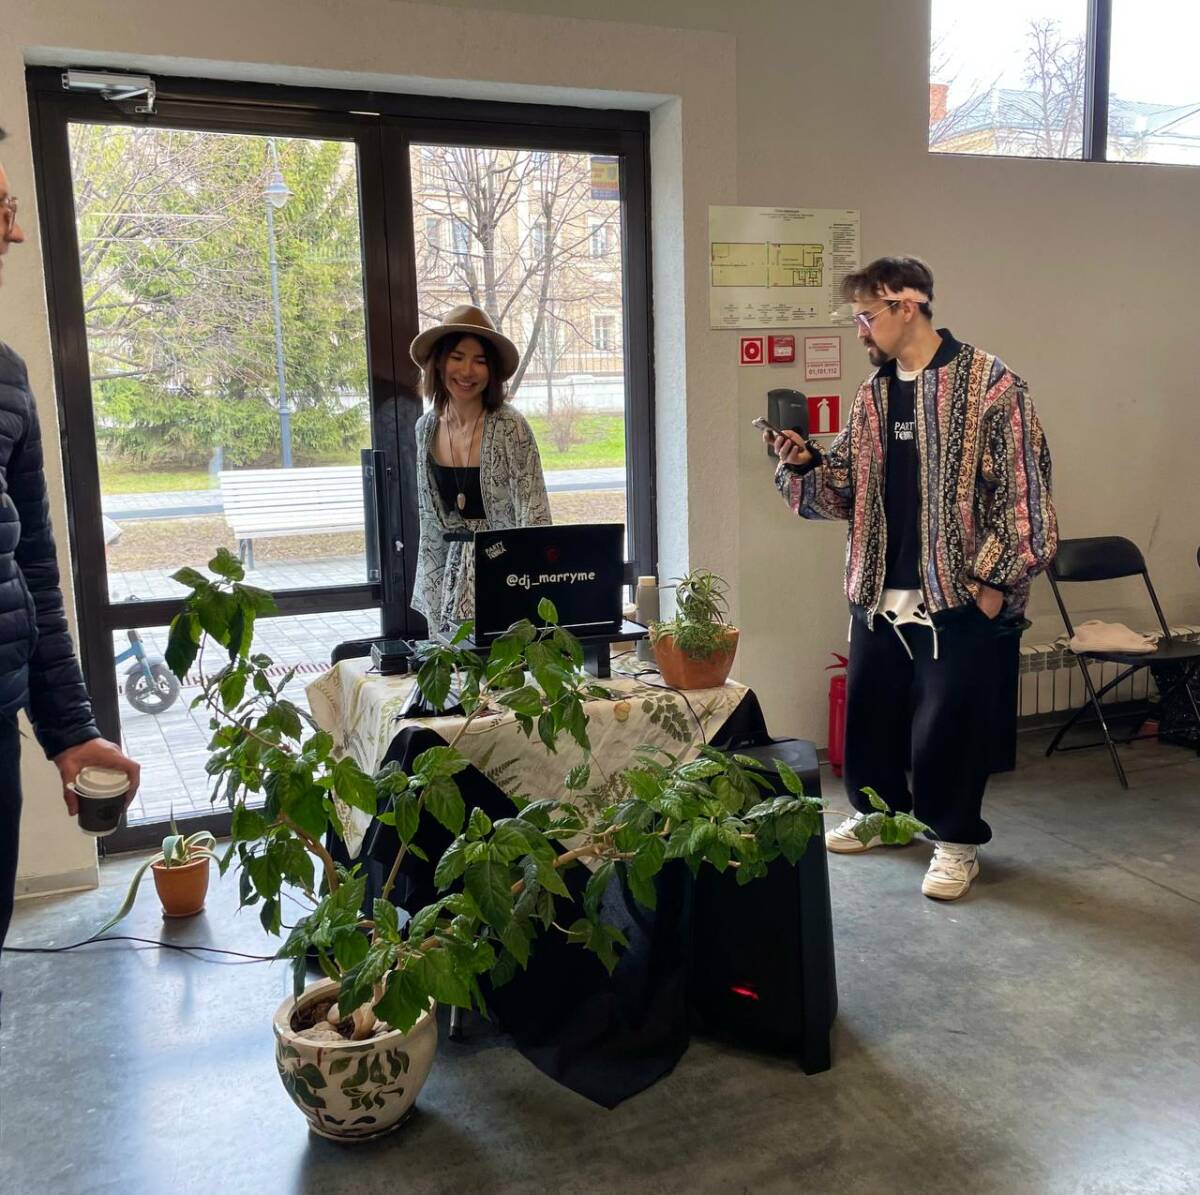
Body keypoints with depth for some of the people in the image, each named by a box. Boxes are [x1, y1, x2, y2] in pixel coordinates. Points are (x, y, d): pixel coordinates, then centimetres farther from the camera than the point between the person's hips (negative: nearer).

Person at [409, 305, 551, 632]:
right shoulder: (427, 428, 6)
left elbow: (534, 516, -12)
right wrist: (429, 588, 13)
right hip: (452, 575, 5)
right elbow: (429, 518, 14)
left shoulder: (510, 427, -11)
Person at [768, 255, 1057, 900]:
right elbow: (845, 488, 14)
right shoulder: (873, 393, 10)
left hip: (957, 595, -6)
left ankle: (956, 839, 22)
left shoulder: (989, 383, -9)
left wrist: (994, 580, -13)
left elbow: (1022, 488, -10)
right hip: (877, 592, 6)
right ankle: (878, 810, 36)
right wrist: (803, 464, -5)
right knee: (869, 709, 15)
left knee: (948, 720, 3)